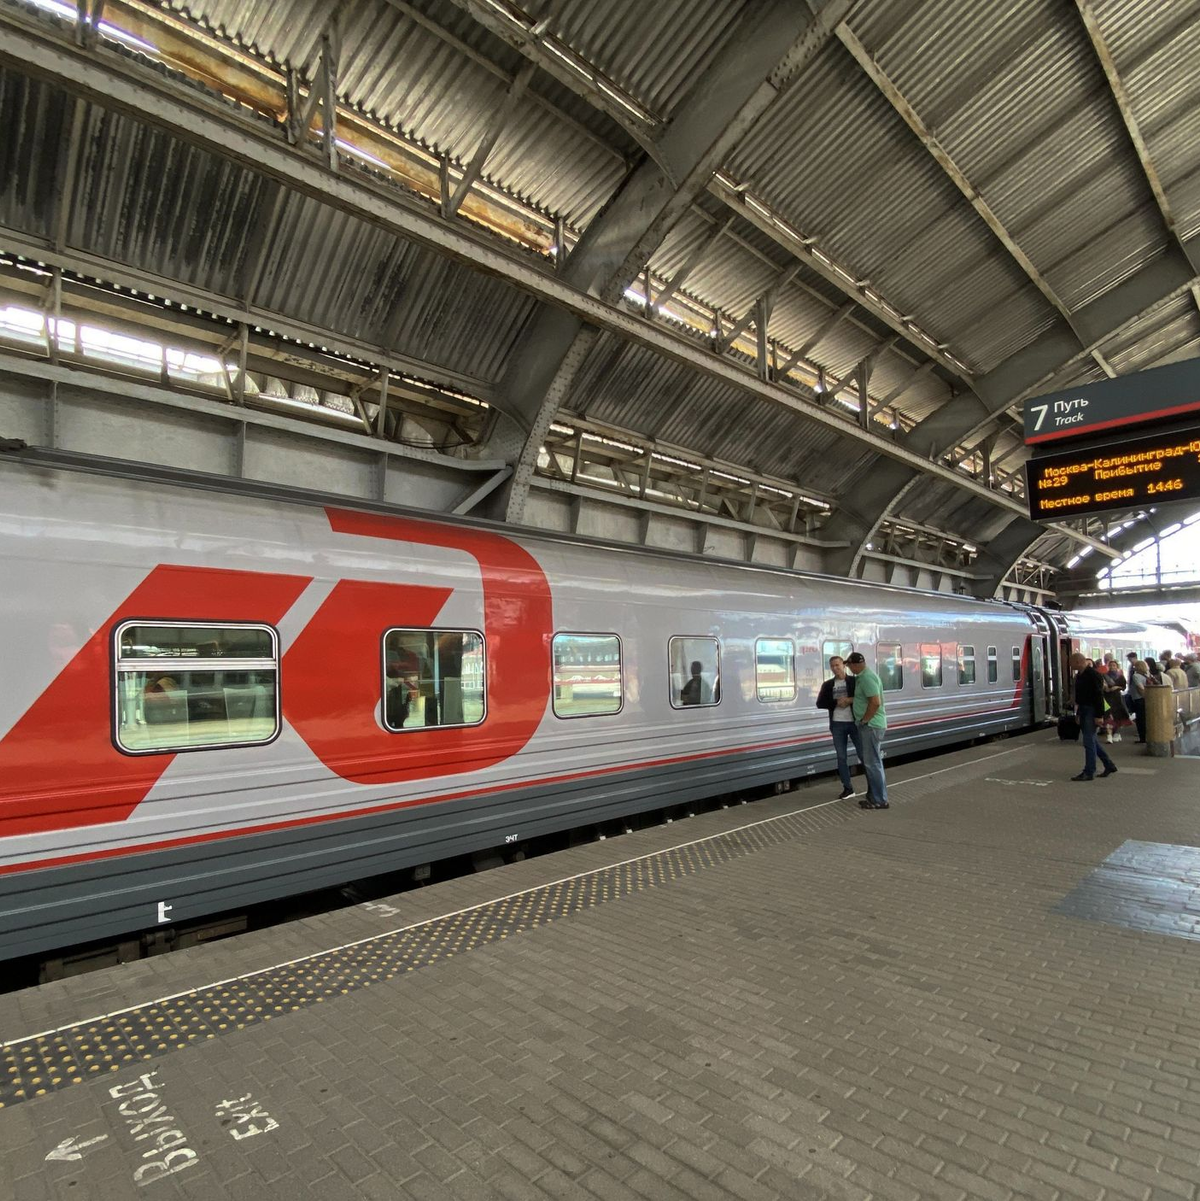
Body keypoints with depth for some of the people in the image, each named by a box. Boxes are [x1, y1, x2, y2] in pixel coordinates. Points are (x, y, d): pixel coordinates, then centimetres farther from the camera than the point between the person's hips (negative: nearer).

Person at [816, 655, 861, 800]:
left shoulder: (854, 681, 0)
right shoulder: (827, 685, 7)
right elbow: (820, 703, 0)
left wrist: (850, 700, -20)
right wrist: (837, 703, -13)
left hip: (855, 723, -3)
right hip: (837, 725, 3)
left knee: (863, 755, 1)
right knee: (841, 757, 6)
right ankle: (847, 788, 15)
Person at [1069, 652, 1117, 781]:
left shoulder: (1094, 675, -16)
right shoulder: (1079, 675, 11)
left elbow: (1099, 696, -19)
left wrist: (1099, 716, -20)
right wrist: (1078, 714, 18)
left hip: (1091, 711, -9)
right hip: (1083, 711, 9)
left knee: (1089, 741, -6)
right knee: (1091, 740, 15)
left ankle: (1089, 772, 0)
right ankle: (1109, 766, 27)